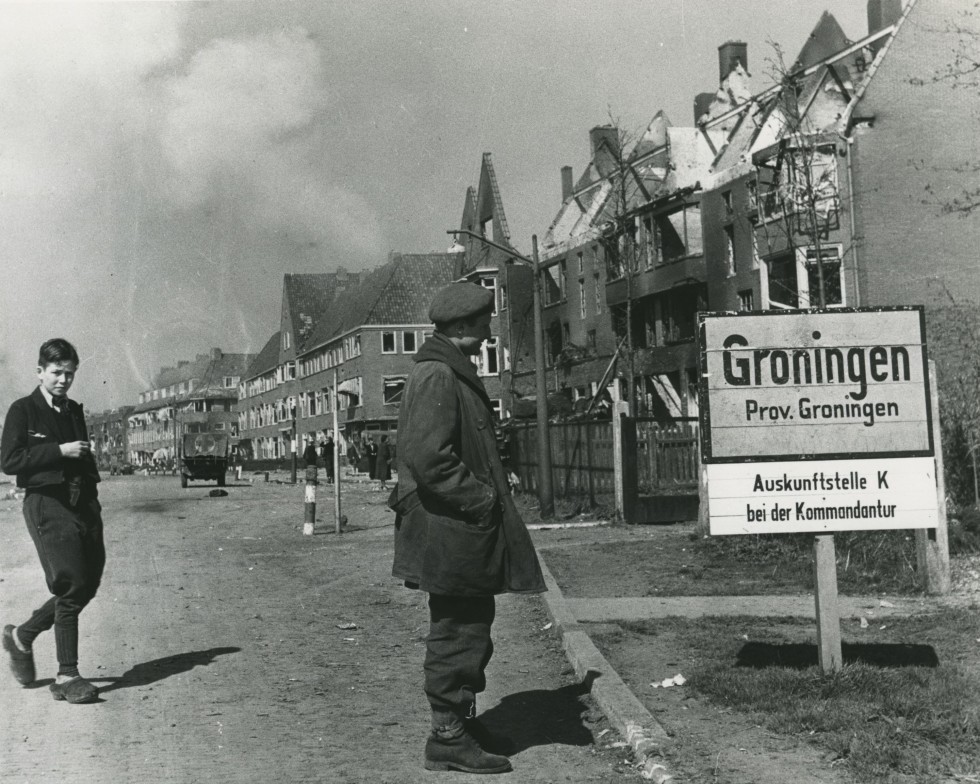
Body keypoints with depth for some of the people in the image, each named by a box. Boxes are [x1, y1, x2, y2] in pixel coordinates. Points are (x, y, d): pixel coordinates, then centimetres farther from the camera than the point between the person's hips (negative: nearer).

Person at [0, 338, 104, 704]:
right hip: (46, 504, -7)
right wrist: (59, 451, -15)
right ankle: (67, 677, -3)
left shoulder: (74, 411, 17)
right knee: (71, 585, -11)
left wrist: (93, 501, 15)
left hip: (82, 505, 7)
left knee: (88, 584, 4)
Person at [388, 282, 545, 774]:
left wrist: (487, 497, 16)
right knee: (458, 634, -2)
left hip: (464, 530, 11)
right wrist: (481, 498, -19)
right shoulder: (436, 376, -17)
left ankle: (461, 721, 31)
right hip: (450, 530, -11)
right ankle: (449, 738, 8)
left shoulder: (453, 372, 17)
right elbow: (429, 458, -26)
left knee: (469, 627, 18)